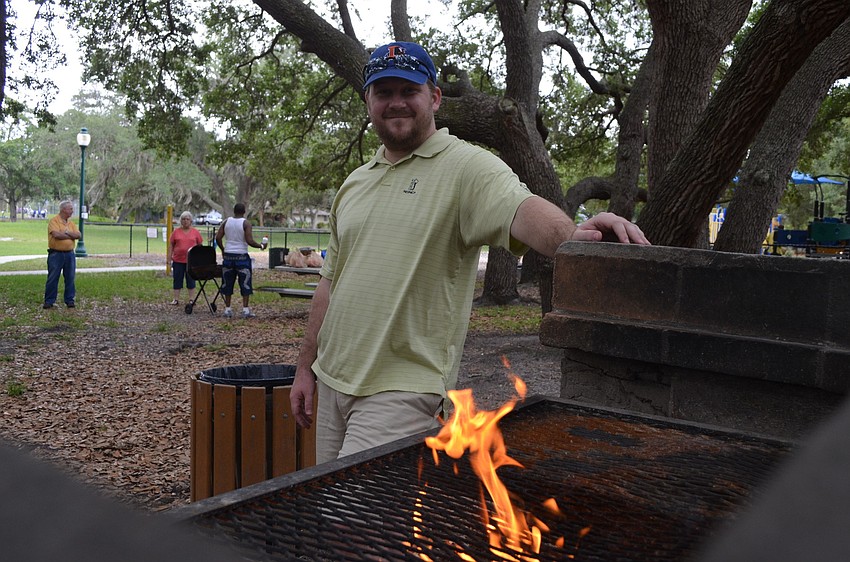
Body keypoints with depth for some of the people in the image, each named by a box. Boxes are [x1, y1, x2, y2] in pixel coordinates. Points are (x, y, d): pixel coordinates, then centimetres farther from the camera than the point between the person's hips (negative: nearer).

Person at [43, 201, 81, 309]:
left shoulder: (71, 223, 12)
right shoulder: (54, 221, -6)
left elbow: (78, 235, -1)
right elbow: (56, 234, -21)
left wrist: (67, 232, -15)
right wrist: (71, 235, -7)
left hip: (70, 254, 5)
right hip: (56, 254, -5)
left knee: (70, 278, 8)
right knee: (52, 278, 2)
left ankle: (70, 300, 17)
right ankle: (49, 301, 9)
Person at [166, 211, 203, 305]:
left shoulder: (195, 232, 4)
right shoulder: (176, 232, 5)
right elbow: (171, 245, 8)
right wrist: (169, 257, 2)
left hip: (191, 261, -1)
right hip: (178, 260, 1)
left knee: (191, 280, 5)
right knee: (177, 280, 5)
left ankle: (191, 299, 12)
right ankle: (176, 299, 12)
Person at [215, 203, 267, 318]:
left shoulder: (226, 222, 4)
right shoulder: (245, 223, -8)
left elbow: (218, 238, 2)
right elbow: (250, 241, -16)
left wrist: (223, 249, 16)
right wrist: (261, 246, 0)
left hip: (228, 255, 4)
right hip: (242, 256, -4)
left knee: (227, 283, 11)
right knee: (245, 283, 3)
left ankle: (227, 309, 12)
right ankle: (245, 310, 0)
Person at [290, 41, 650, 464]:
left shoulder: (466, 166, -9)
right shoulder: (355, 183, 13)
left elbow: (520, 208, -29)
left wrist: (571, 236, -51)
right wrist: (306, 367, 16)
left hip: (402, 393, -7)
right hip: (333, 381, 7)